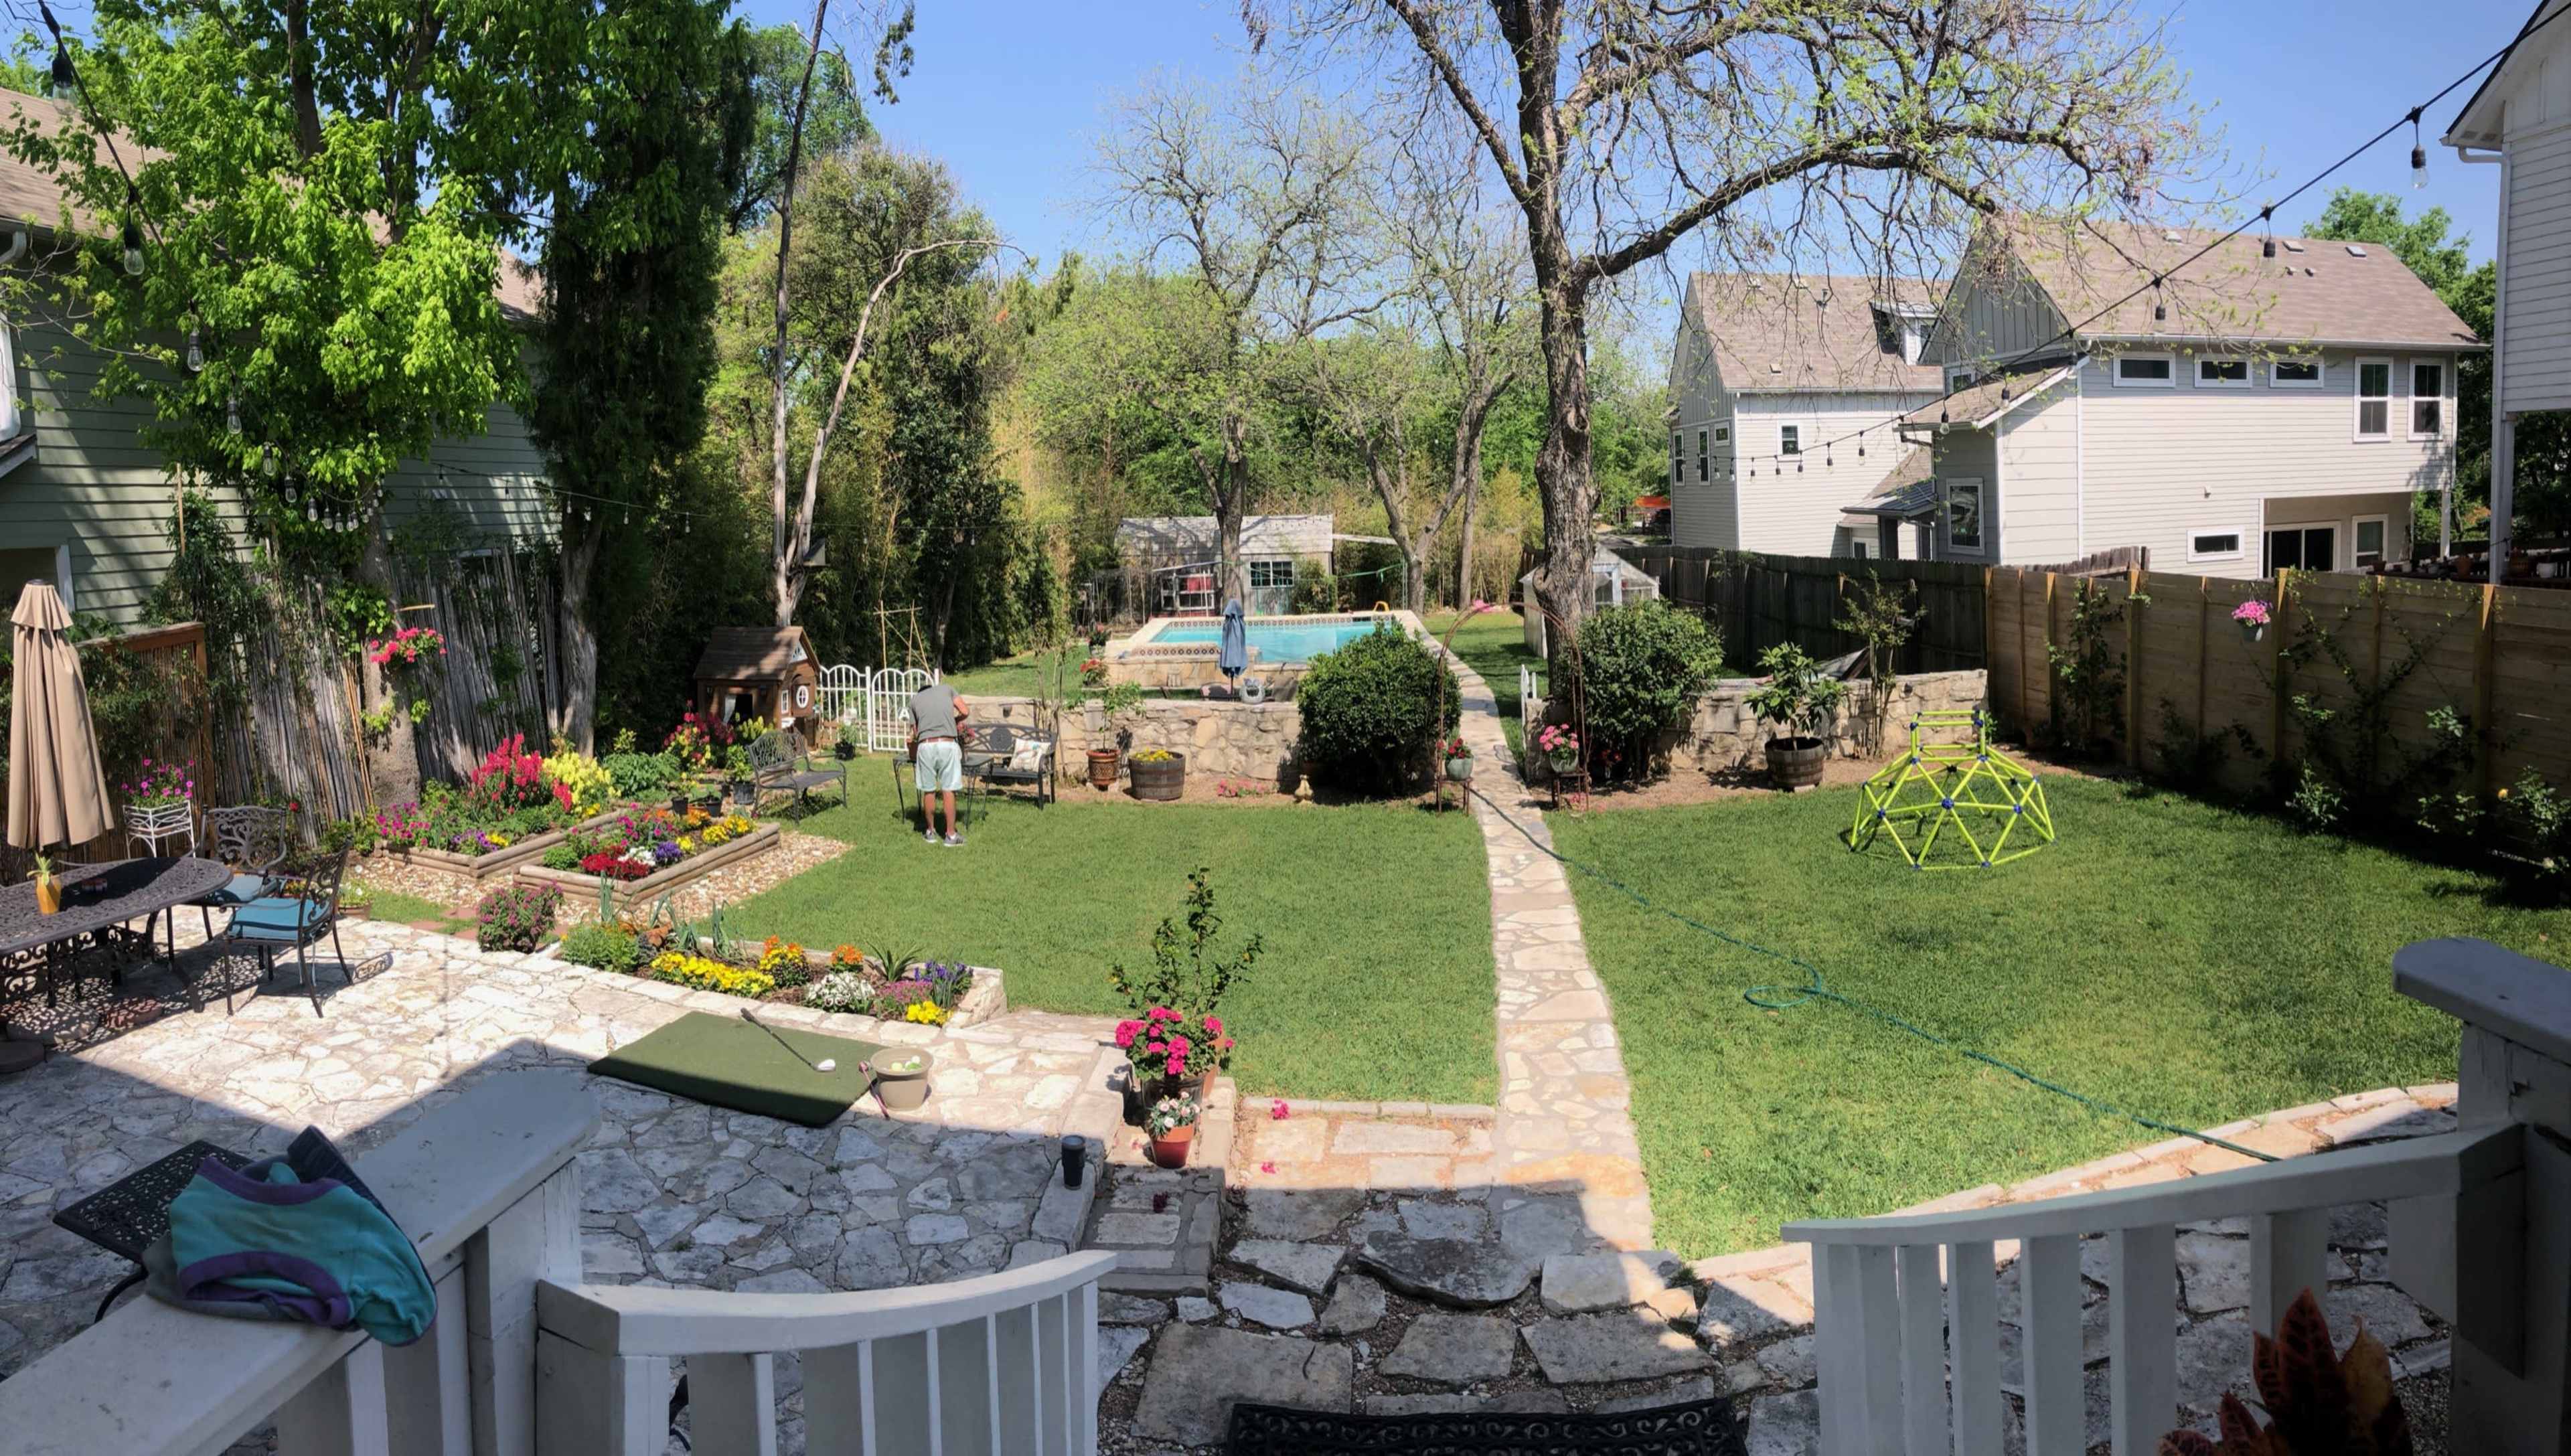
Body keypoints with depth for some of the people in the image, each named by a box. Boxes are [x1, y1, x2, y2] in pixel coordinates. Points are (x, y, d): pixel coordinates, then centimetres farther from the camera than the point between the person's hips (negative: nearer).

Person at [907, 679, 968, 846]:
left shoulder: (915, 699, 20)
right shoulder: (946, 689, 18)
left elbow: (915, 732, 15)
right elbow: (964, 712, 10)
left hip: (925, 746, 1)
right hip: (948, 744, -1)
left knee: (928, 791, 13)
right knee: (948, 791, 4)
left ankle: (930, 832, 24)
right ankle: (951, 835, 9)